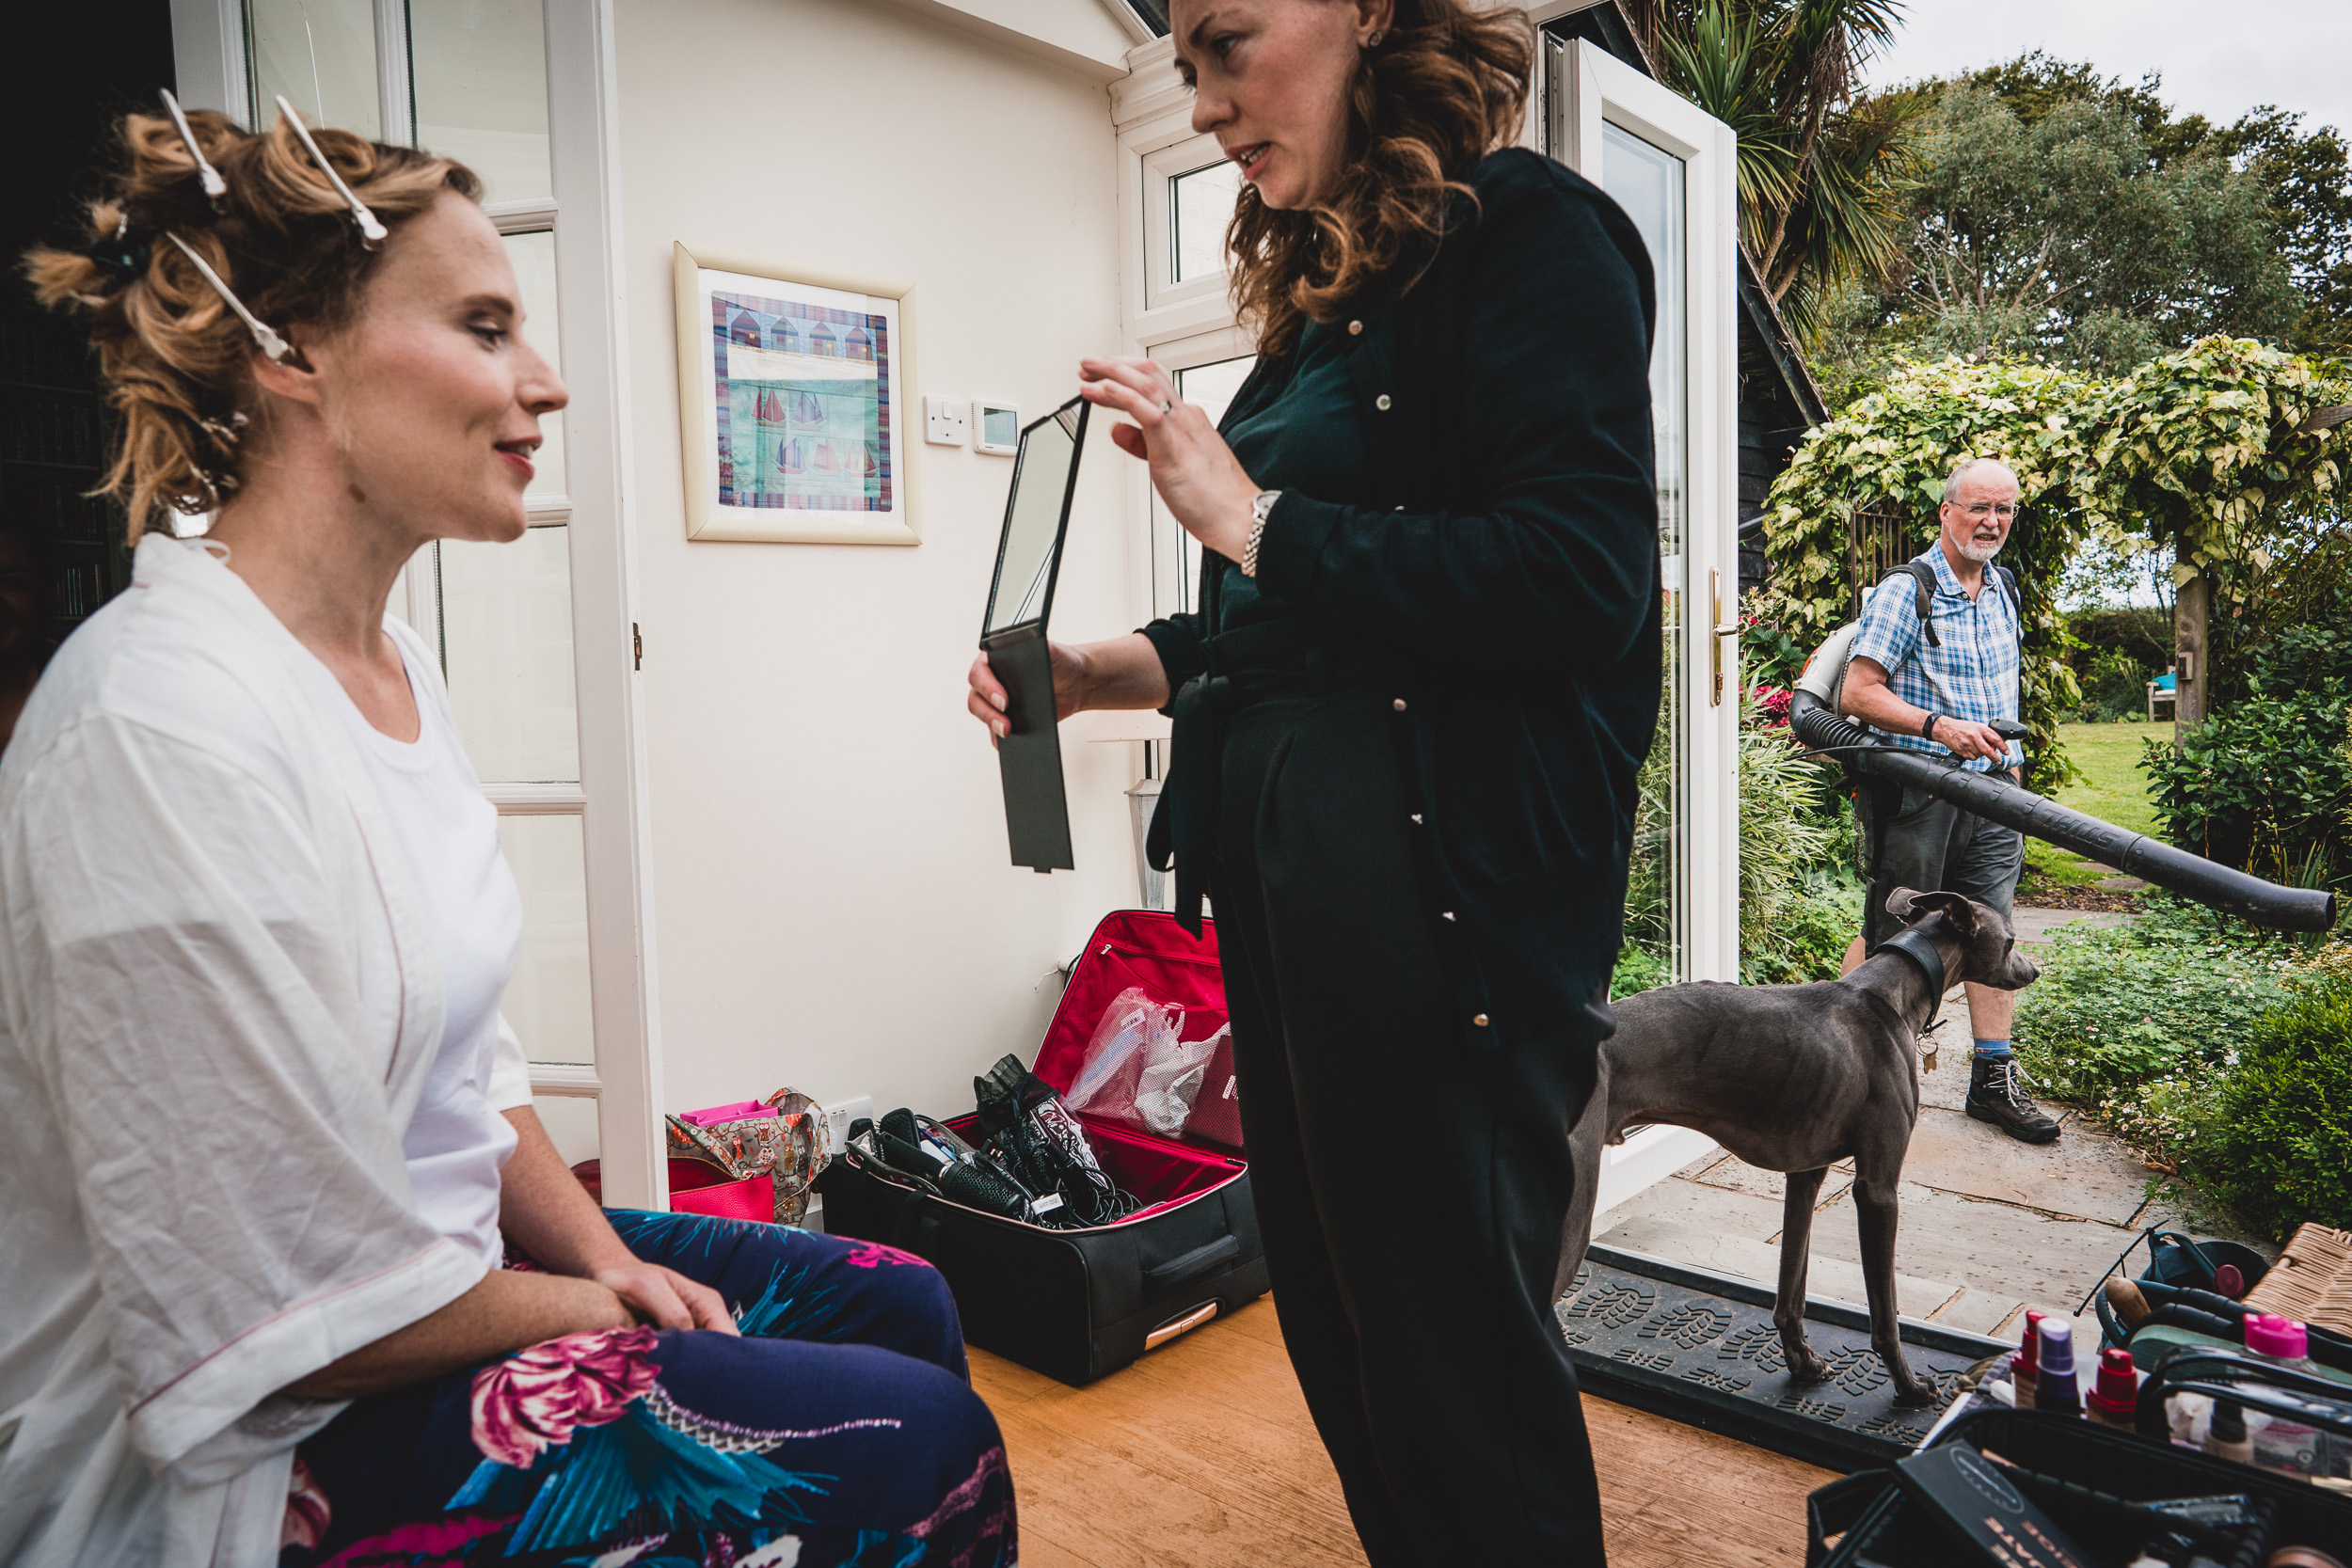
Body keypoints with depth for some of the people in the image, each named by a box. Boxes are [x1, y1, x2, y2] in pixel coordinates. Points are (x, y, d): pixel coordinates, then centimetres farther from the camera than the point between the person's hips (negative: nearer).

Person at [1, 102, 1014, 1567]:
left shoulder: (396, 663, 3)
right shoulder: (169, 727, -27)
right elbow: (310, 1313, -24)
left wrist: (608, 1255, -1)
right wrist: (595, 1308, -9)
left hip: (453, 1256, 9)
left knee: (901, 1302, 10)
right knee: (920, 1444, -15)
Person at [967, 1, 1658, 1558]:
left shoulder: (1528, 233, -6)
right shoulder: (1318, 292, 18)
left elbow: (1582, 580, -19)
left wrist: (1251, 519, -17)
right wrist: (1112, 669, 5)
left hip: (1445, 885, -8)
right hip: (1280, 866, 8)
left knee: (1454, 1343, 5)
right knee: (1335, 1322, 19)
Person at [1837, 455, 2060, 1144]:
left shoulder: (2004, 590, 13)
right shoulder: (1905, 593, -11)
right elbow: (1856, 694, -17)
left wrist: (2008, 756, 22)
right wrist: (1939, 727, -26)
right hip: (1918, 793, -7)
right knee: (1890, 937, -1)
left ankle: (1995, 1077, 15)